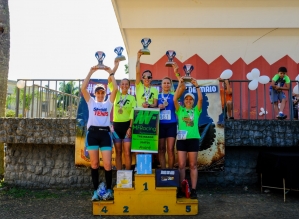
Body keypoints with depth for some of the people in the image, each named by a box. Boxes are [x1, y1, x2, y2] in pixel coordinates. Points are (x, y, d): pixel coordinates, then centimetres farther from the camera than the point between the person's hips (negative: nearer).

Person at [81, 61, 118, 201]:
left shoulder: (108, 103, 15)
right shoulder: (91, 102, 15)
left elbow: (115, 89, 1)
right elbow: (83, 88, 0)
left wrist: (111, 73, 1)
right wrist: (91, 72, -2)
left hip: (105, 133, 0)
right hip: (92, 133, 1)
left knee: (107, 164, -6)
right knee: (94, 164, 4)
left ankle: (109, 190, 8)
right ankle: (96, 191, 12)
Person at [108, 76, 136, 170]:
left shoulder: (132, 98, 3)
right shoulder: (116, 95, 9)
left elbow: (133, 114, -4)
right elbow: (110, 81, -1)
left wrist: (130, 127, -13)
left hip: (127, 125, -2)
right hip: (116, 125, 2)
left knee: (127, 152, -1)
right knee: (118, 152, 8)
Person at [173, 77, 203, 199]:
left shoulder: (196, 110, 11)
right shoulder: (180, 110, 11)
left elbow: (200, 99, -3)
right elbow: (175, 99, -4)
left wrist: (197, 86, -8)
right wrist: (179, 85, -8)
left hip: (193, 139, 0)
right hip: (181, 139, 0)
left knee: (193, 165, 3)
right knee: (181, 165, 1)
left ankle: (193, 190, 6)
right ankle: (181, 189, 7)